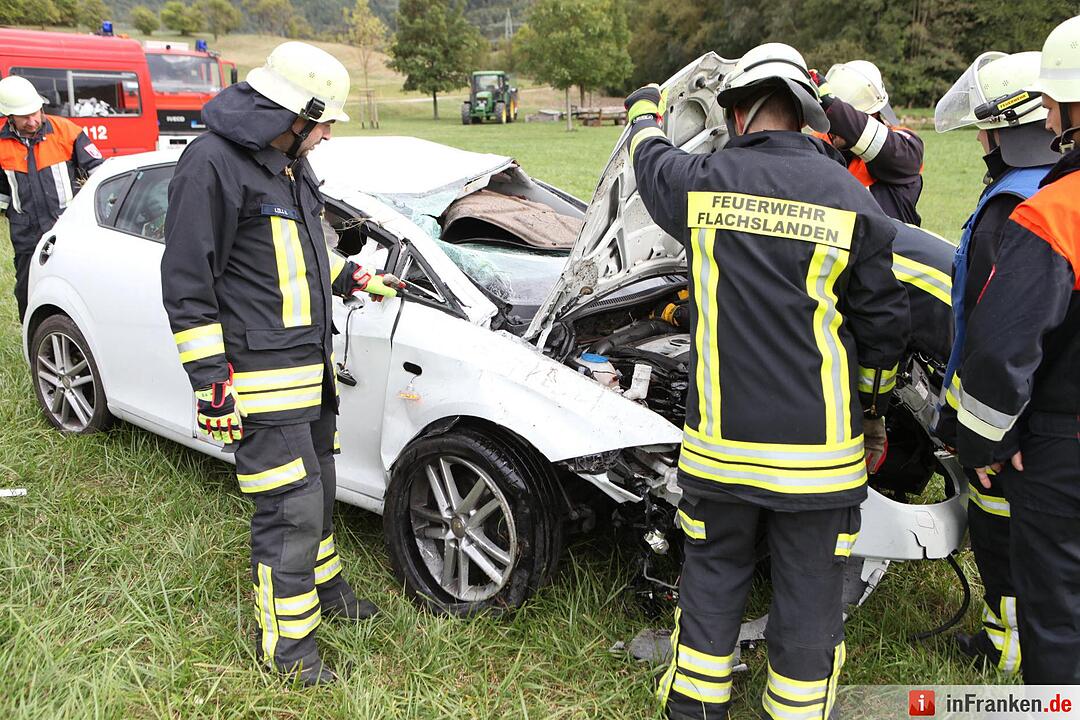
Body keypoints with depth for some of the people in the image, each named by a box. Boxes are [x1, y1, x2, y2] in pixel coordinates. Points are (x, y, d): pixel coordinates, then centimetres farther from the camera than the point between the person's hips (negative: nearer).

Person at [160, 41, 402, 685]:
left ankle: (324, 585, 42)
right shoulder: (214, 162, -16)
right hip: (263, 377, -9)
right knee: (291, 505, -4)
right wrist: (210, 381, -18)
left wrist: (355, 277, 20)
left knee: (318, 486, 21)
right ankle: (287, 644, 13)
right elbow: (187, 282, -17)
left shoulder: (290, 162, 14)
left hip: (312, 365, 9)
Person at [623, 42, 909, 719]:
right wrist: (874, 401, 19)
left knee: (713, 574, 21)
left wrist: (645, 110, 42)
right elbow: (884, 322, 1)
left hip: (720, 440, 2)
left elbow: (652, 162, 20)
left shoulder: (701, 182, -4)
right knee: (810, 593, 14)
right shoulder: (851, 199, -6)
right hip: (818, 450, -1)